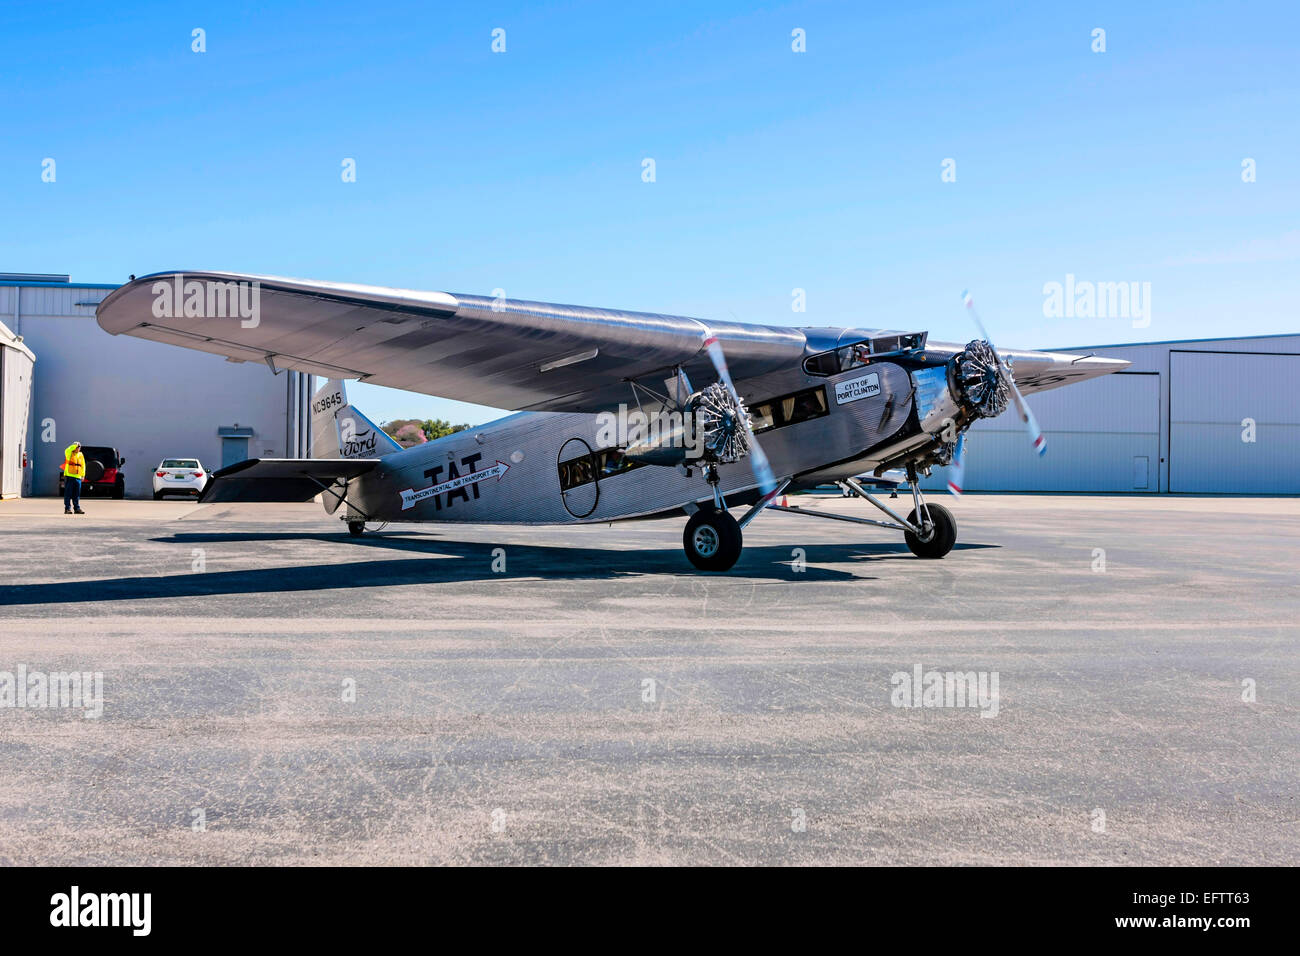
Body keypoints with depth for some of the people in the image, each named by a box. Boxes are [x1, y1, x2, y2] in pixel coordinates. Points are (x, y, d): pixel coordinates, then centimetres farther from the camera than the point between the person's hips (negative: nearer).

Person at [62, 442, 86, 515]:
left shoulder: (81, 455, 14)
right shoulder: (69, 453, 0)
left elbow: (83, 465, 17)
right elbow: (67, 451, -25)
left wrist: (83, 474, 10)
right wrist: (75, 445, -24)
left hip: (78, 477, 5)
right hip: (69, 476, -5)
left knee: (76, 495, 8)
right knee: (68, 493, -4)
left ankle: (77, 508, 13)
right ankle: (67, 508, -2)